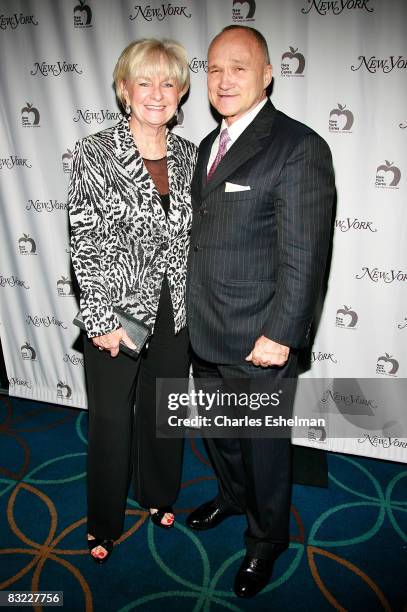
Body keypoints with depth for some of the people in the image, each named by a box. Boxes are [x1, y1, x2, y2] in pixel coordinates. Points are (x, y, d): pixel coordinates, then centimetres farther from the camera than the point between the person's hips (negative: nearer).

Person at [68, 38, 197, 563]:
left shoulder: (187, 154, 3)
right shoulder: (94, 153, -10)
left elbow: (191, 235, 8)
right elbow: (85, 243, -11)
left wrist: (195, 301, 7)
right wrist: (101, 319, -13)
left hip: (175, 309, 4)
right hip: (116, 310, -4)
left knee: (163, 410, 20)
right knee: (111, 419, 11)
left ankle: (158, 495, 47)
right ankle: (104, 522, 37)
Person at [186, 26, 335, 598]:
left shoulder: (299, 147, -15)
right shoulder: (209, 144, 10)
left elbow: (304, 256, -18)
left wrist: (280, 335, -19)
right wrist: (195, 310, 13)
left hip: (259, 344, -7)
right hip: (203, 335, 8)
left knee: (265, 448, 14)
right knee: (217, 432, 26)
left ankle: (266, 540, 40)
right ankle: (233, 496, 55)